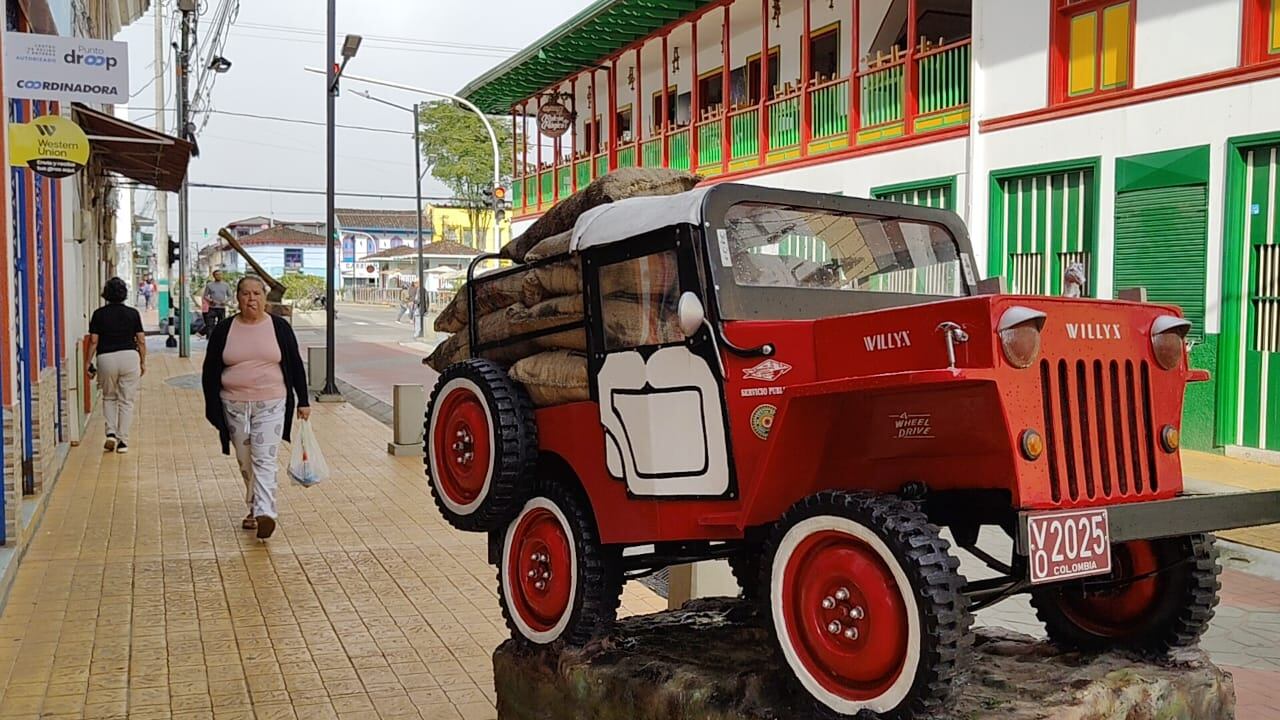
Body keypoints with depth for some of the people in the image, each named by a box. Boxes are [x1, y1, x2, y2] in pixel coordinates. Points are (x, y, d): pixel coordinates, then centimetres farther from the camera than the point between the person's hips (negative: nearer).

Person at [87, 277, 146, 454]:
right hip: (129, 356, 0)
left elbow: (93, 341, 0)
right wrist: (143, 362, 12)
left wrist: (89, 362, 8)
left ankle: (111, 433, 5)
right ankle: (123, 441, 6)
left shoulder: (99, 314, 2)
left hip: (106, 358, 0)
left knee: (109, 398, 20)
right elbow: (141, 341, 2)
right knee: (126, 401, 6)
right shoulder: (132, 313, 3)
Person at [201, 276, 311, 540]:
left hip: (270, 404, -2)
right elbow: (210, 371, 8)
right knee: (245, 461, 11)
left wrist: (303, 401, 6)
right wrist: (212, 408, 4)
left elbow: (296, 365, 6)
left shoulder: (279, 327, 0)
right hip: (234, 406, 2)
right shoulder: (223, 330, 2)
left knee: (265, 459, -11)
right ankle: (254, 506, 26)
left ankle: (264, 513, -19)